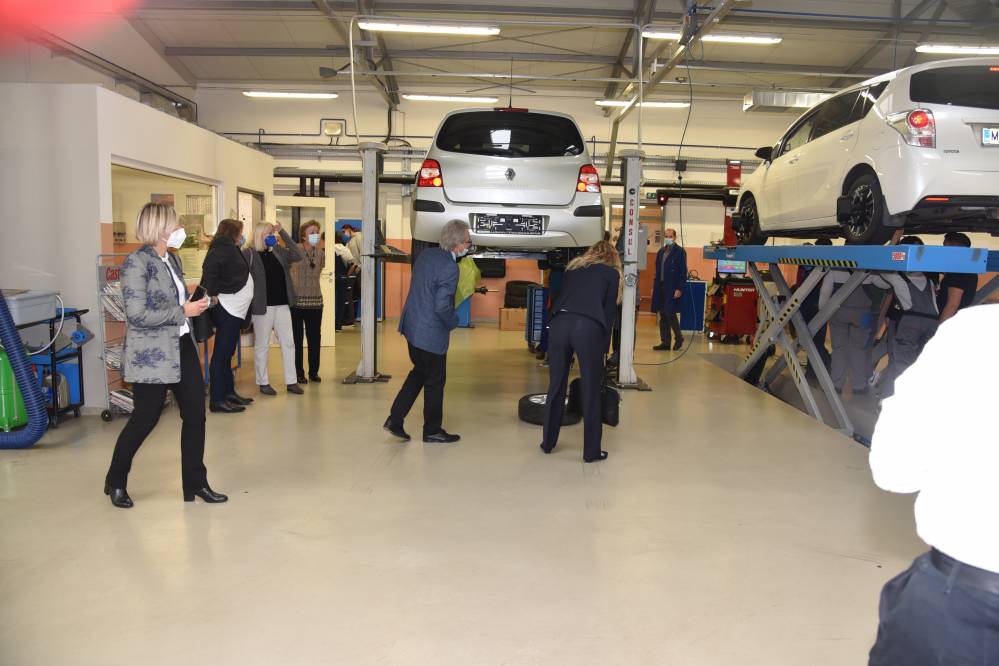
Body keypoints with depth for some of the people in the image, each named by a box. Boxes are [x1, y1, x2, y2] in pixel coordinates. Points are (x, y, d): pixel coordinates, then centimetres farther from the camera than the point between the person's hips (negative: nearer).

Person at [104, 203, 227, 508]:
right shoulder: (136, 262, -15)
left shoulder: (172, 259, 11)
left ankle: (196, 483, 20)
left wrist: (194, 303, 8)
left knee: (195, 415, 7)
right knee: (145, 419, 5)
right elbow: (137, 315, -22)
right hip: (151, 354, -8)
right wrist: (183, 311, -19)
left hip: (182, 348, 8)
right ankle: (116, 482, 28)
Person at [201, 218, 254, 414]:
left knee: (227, 353, 15)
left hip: (234, 309, 10)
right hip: (226, 308, -10)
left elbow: (233, 275, 13)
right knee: (221, 353, -7)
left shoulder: (231, 249, 20)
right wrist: (212, 293, -22)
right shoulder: (224, 246, -9)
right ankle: (218, 400, -4)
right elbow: (209, 266, -26)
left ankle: (229, 393, 24)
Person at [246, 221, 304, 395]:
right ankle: (263, 383, 16)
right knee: (262, 345, 6)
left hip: (282, 305, 5)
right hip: (263, 307, -5)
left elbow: (297, 255, 1)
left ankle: (291, 381, 13)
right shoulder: (249, 254, -6)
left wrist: (283, 232, 0)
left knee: (288, 343, 6)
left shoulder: (278, 251, 10)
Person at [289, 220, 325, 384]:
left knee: (315, 339, 8)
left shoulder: (320, 253, 5)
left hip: (315, 301, 4)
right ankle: (299, 373, 13)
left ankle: (314, 372, 20)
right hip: (297, 301, -4)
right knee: (297, 339, 4)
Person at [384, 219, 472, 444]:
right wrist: (454, 322, -7)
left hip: (411, 325, 8)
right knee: (435, 381, 9)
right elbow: (442, 306, -25)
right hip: (431, 333, -8)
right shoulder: (449, 268, -22)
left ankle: (395, 419, 23)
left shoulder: (426, 254, 5)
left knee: (420, 371, 24)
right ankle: (432, 431, 23)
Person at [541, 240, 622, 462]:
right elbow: (609, 313, 13)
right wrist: (604, 348, 18)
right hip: (589, 327, -3)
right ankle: (591, 452, 14)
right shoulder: (612, 273, 18)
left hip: (560, 323, 4)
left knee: (556, 387, 15)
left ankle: (548, 442, 27)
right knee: (591, 393, 6)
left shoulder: (574, 267, 28)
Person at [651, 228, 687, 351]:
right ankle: (665, 342, 12)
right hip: (660, 287, 6)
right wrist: (654, 287, 11)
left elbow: (683, 272, -8)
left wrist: (679, 289, -15)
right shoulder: (661, 252, 15)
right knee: (663, 315, 7)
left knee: (670, 313, -9)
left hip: (672, 288, -6)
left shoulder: (680, 252, -4)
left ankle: (679, 338, 12)